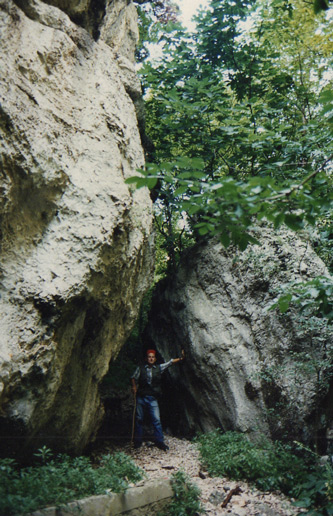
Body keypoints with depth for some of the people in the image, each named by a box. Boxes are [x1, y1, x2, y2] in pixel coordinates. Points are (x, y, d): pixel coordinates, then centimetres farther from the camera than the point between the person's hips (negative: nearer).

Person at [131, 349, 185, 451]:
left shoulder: (159, 368, 5)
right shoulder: (140, 369, 4)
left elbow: (170, 362, -2)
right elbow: (133, 378, 13)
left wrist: (180, 359, -12)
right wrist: (134, 386, -3)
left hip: (153, 398, 0)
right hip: (141, 397, 0)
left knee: (156, 419, -4)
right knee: (139, 419, 6)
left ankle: (159, 441, 5)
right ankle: (138, 441, 20)